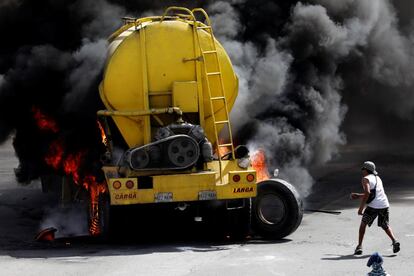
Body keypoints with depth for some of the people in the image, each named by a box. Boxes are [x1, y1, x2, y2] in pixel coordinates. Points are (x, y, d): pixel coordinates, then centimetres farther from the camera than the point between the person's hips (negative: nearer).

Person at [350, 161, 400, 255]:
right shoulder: (377, 178, 24)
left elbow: (367, 193, -16)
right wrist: (359, 196, 41)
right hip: (384, 205, 6)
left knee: (363, 224, 12)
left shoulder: (366, 179, 0)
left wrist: (361, 207, -16)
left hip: (373, 206, -6)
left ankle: (359, 246, 9)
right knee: (385, 226, 18)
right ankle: (394, 241, -6)